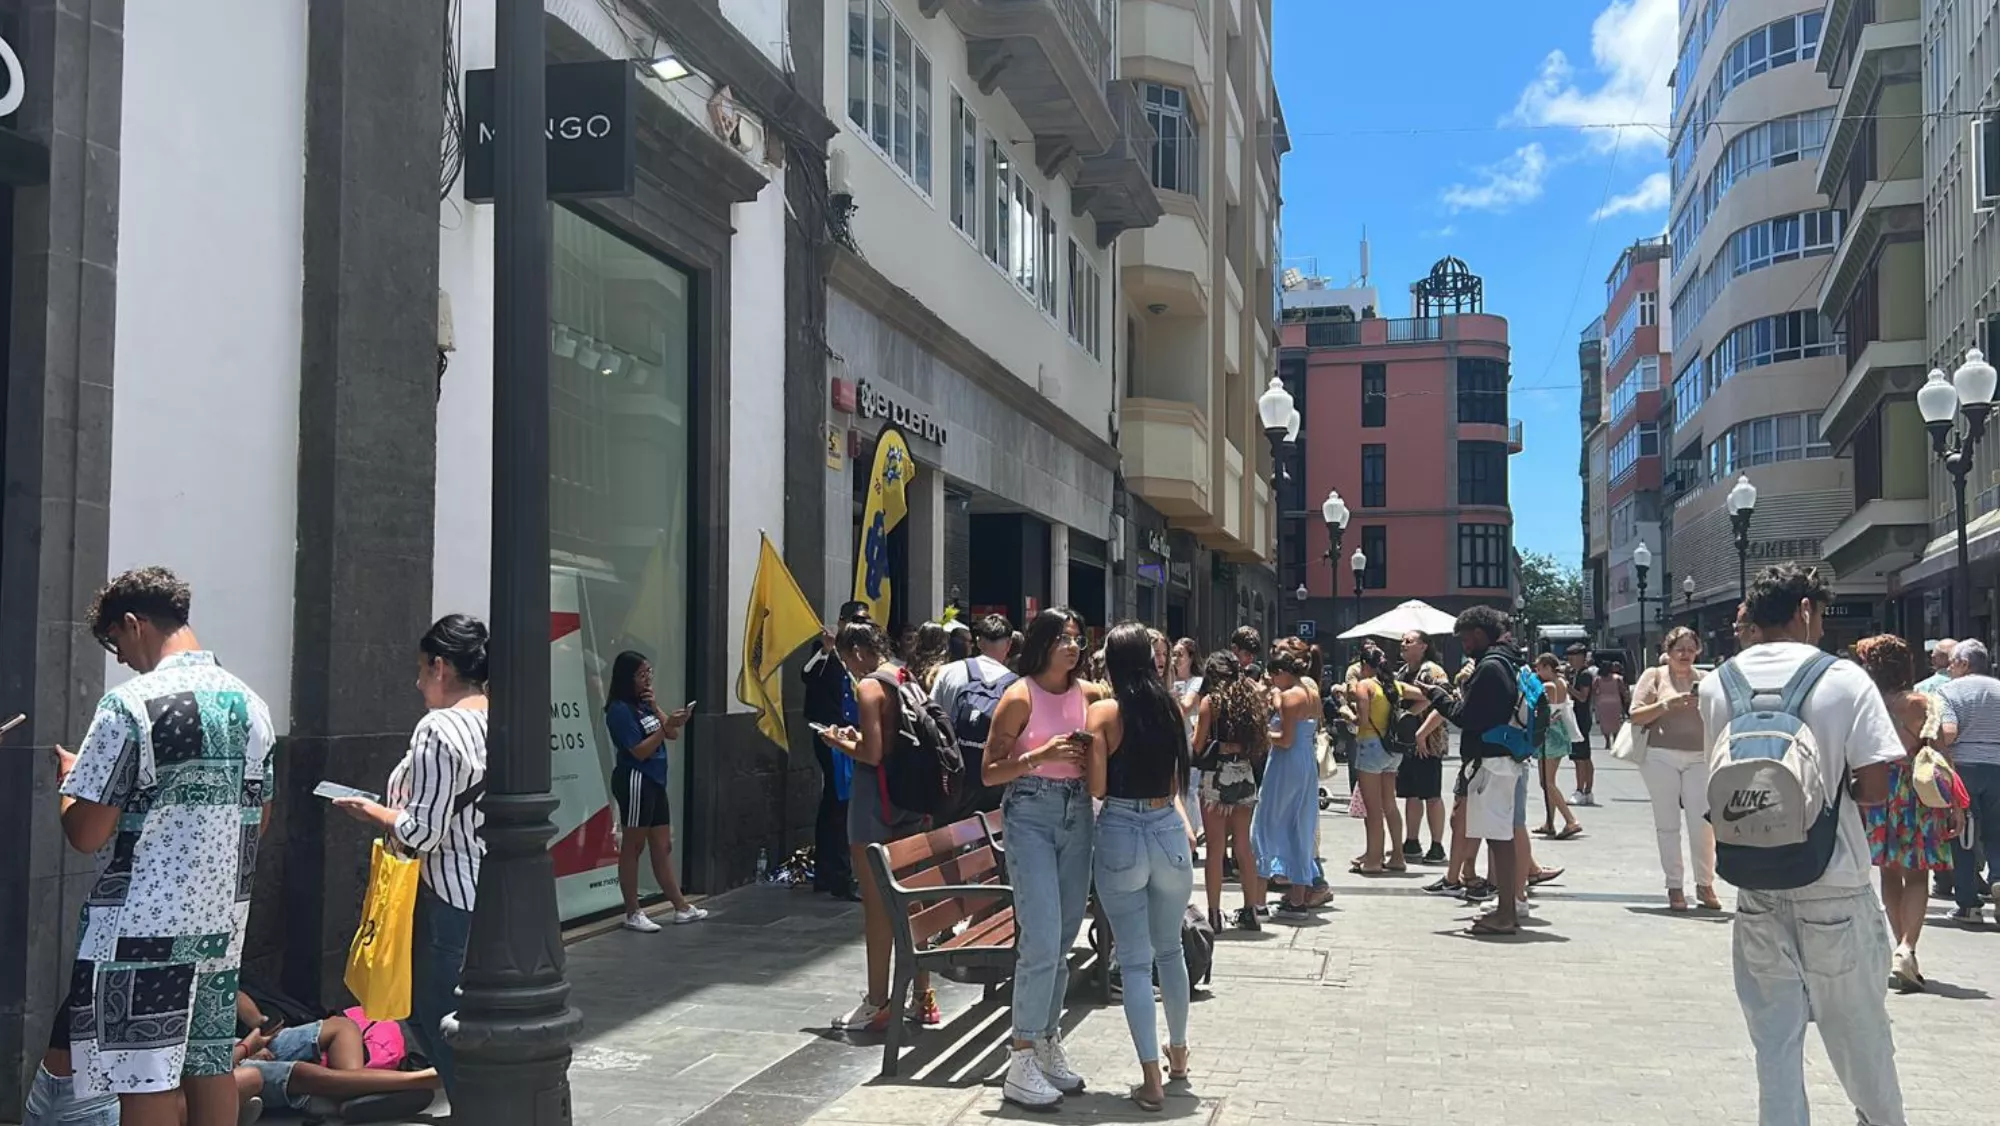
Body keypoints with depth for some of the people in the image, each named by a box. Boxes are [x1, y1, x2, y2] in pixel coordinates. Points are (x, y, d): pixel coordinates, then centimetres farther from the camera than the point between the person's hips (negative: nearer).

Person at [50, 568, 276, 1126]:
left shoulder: (131, 704, -14)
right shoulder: (249, 703, 7)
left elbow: (86, 834, -13)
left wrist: (69, 779, 5)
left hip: (143, 925, -7)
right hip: (223, 920, 7)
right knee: (212, 1067, 13)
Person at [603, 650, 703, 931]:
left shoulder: (643, 704, 13)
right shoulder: (620, 710, -12)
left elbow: (673, 735, 9)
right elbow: (640, 751, -17)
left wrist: (655, 708, -2)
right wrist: (666, 725, -22)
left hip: (655, 781, 9)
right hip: (635, 780, -9)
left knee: (663, 847, 13)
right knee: (633, 847, -1)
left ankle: (682, 907, 19)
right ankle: (633, 914, 5)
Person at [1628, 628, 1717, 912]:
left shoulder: (1704, 680, 14)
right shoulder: (1654, 676, 7)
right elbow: (1636, 716, 0)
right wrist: (1667, 704, -12)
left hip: (1698, 758, 2)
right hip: (1661, 757, -1)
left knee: (1703, 822, -5)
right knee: (1668, 824, 2)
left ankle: (1705, 884, 9)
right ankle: (1675, 886, 10)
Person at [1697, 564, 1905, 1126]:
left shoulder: (1717, 685, 1)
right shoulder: (1844, 679, -10)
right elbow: (1875, 787, -12)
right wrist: (1838, 790, 7)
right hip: (1835, 889, -2)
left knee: (1774, 1035, 10)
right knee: (1858, 1027, 16)